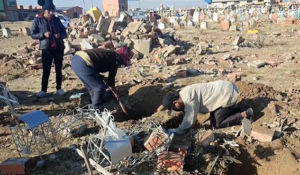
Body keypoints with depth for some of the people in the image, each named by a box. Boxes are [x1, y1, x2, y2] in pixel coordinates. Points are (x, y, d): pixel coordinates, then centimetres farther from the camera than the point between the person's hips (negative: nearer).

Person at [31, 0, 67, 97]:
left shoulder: (56, 20, 7)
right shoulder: (37, 20, -1)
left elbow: (64, 33, 11)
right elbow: (33, 35, -1)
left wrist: (60, 35, -11)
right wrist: (43, 34, -18)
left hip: (59, 48, 3)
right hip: (46, 49, -3)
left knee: (59, 69, 7)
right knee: (46, 70, 0)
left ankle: (59, 88, 18)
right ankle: (43, 90, 11)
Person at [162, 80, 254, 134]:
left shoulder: (188, 96, -25)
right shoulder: (184, 94, 5)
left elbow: (190, 116, -21)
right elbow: (188, 112, 13)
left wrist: (179, 130, -13)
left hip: (229, 94, -10)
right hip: (225, 89, 10)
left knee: (217, 124, -4)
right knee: (214, 120, 15)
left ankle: (245, 114, 1)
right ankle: (241, 111, 20)